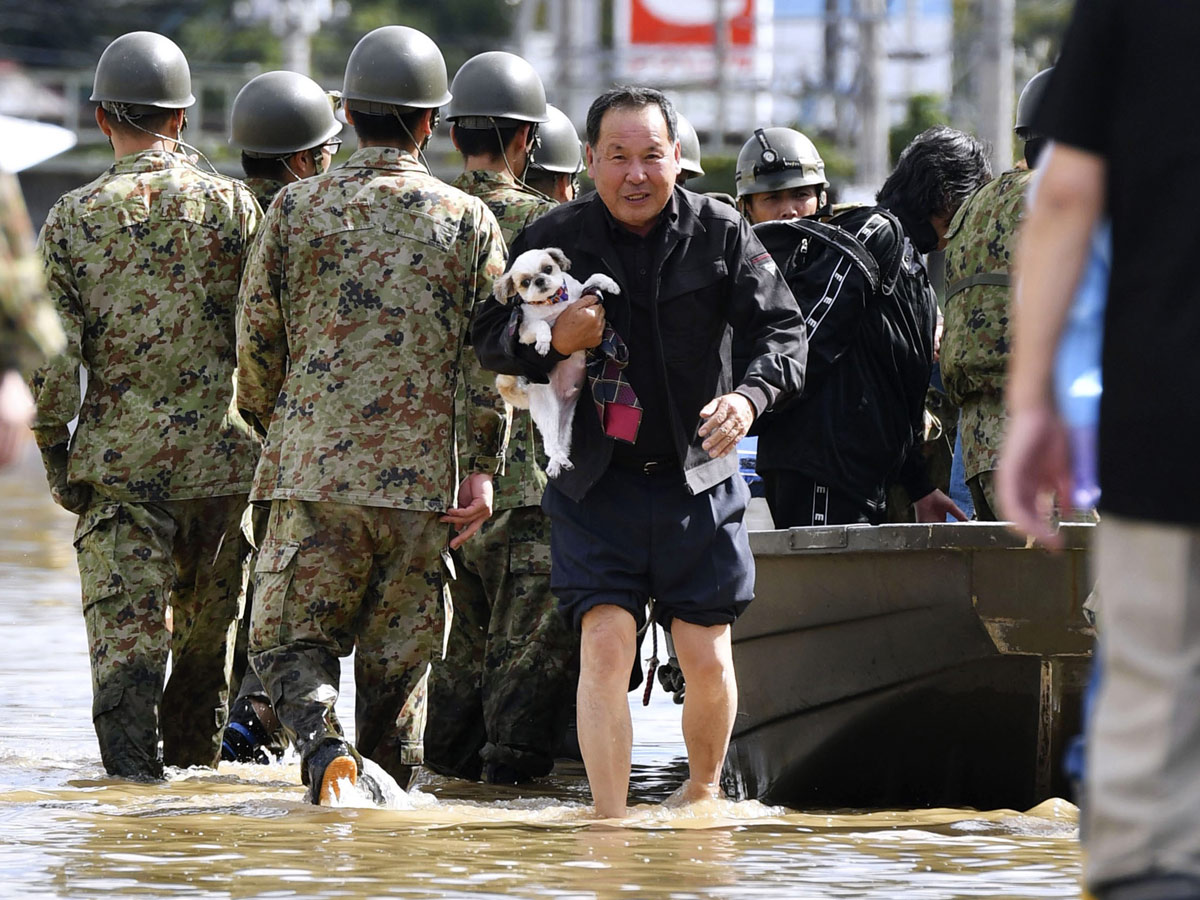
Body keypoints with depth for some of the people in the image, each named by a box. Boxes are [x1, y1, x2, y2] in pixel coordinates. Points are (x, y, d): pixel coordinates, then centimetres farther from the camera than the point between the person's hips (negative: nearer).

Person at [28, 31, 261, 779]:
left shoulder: (73, 218, -2)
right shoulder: (232, 204, -1)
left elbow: (56, 351, -4)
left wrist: (55, 451, 6)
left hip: (116, 457, -1)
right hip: (219, 452, 1)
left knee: (125, 633, -3)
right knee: (207, 632, 15)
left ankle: (134, 774, -15)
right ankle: (193, 768, 24)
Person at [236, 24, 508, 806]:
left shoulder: (297, 208, 3)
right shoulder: (468, 220, 3)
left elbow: (257, 339, 7)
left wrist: (269, 429, 23)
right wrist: (482, 470, 2)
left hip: (313, 465, -1)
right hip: (421, 477, 1)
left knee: (292, 637, 3)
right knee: (399, 652, 12)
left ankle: (323, 743, -24)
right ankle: (388, 788, 16)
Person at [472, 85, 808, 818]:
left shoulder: (720, 234, -2)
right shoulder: (553, 241, -3)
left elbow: (785, 330, -3)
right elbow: (487, 340, 2)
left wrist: (749, 395, -23)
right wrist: (552, 342, -19)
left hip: (698, 479, 1)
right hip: (595, 482, -1)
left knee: (707, 658, 1)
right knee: (605, 645, -12)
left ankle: (704, 793, 27)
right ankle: (610, 822, -7)